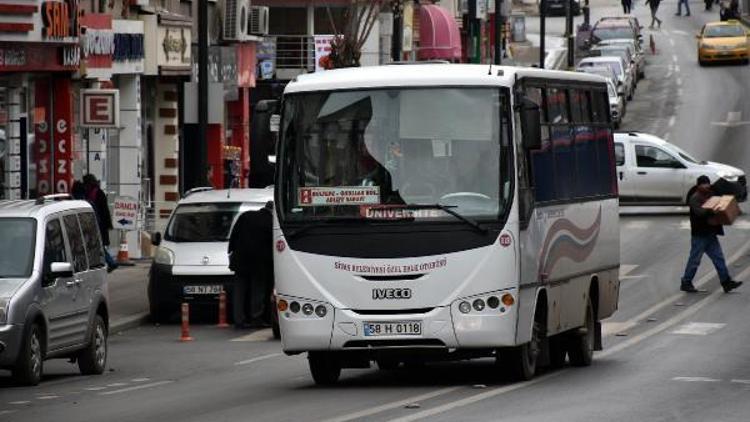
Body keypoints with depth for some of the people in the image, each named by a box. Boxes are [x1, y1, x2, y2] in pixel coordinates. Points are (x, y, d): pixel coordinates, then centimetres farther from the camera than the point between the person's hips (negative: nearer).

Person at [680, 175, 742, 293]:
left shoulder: (710, 195, 14)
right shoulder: (695, 198, -13)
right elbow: (699, 212, -29)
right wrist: (712, 211, -42)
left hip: (710, 234, 8)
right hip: (699, 235, -8)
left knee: (719, 258, 6)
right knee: (694, 260, 0)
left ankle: (726, 282, 8)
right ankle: (686, 283, 10)